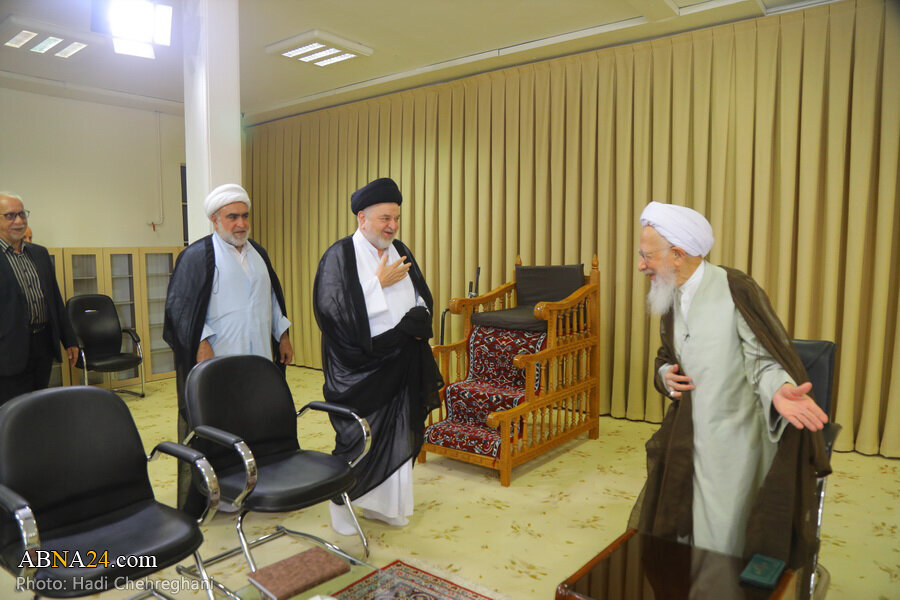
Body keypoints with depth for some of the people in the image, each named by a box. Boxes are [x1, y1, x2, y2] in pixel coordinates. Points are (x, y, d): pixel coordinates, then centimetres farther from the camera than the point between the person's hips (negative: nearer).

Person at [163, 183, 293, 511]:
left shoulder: (258, 253, 15)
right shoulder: (198, 255, -4)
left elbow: (272, 297, 22)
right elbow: (180, 305, -8)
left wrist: (282, 335, 17)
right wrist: (201, 344, -16)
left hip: (257, 360, 6)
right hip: (215, 361, -5)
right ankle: (197, 501, 15)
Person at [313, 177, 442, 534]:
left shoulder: (401, 252, 9)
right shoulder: (340, 256, -9)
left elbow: (423, 300, 14)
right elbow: (334, 308, -19)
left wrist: (416, 321, -8)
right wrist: (380, 283, -18)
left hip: (402, 362, 6)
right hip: (361, 363, -6)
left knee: (397, 434, 12)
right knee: (357, 437, 3)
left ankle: (383, 504, 30)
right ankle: (343, 507, 23)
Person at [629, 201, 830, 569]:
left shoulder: (734, 289, -17)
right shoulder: (670, 299, 5)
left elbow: (763, 358, -16)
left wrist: (778, 390, -37)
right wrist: (666, 374, -4)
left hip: (732, 438, -6)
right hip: (687, 437, 7)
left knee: (723, 541, 5)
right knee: (675, 523, 16)